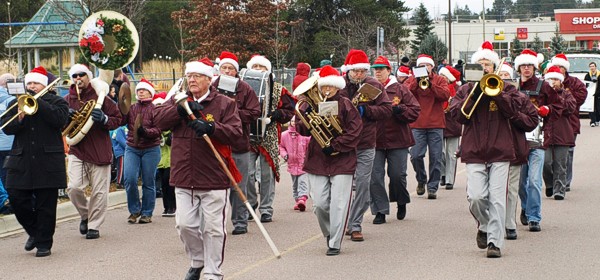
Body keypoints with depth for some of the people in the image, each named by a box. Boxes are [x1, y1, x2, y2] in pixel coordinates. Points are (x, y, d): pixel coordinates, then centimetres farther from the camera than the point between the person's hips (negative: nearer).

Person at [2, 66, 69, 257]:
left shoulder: (56, 102, 5)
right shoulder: (16, 103, 14)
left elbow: (60, 119, -16)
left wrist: (38, 101, -15)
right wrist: (19, 118, -17)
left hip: (48, 162, -3)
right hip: (21, 161, 3)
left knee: (46, 205, 0)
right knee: (16, 198, -2)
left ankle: (44, 244, 10)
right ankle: (34, 232, 21)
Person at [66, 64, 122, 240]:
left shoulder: (100, 96, 1)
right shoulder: (67, 100, 8)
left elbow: (117, 119, 3)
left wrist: (103, 119, -17)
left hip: (100, 151, -2)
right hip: (77, 151, 2)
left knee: (99, 192, 1)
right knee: (74, 188, -12)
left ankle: (94, 226, 14)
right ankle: (85, 215, 15)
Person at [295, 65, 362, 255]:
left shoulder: (346, 105, -1)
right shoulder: (311, 105, 8)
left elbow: (354, 131, -7)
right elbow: (302, 130, 5)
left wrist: (335, 146, -14)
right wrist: (305, 118, -15)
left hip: (342, 160, -3)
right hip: (317, 160, 3)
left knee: (338, 204, -5)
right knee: (320, 203, 1)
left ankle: (335, 243, 3)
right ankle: (329, 233, 27)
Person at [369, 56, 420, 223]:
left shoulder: (400, 89, 4)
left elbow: (415, 110, 0)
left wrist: (399, 110, -16)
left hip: (397, 139, -1)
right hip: (374, 140, 1)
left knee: (397, 175, 2)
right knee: (375, 176, -3)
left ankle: (402, 202, 29)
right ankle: (380, 211, 6)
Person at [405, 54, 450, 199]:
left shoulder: (439, 80, 8)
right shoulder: (411, 80, 11)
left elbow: (446, 95, -9)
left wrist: (431, 84, -18)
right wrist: (416, 82, -17)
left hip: (435, 124, 0)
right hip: (417, 124, 0)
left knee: (435, 157, -1)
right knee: (416, 156, -6)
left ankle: (433, 187, 6)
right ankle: (421, 180, 19)